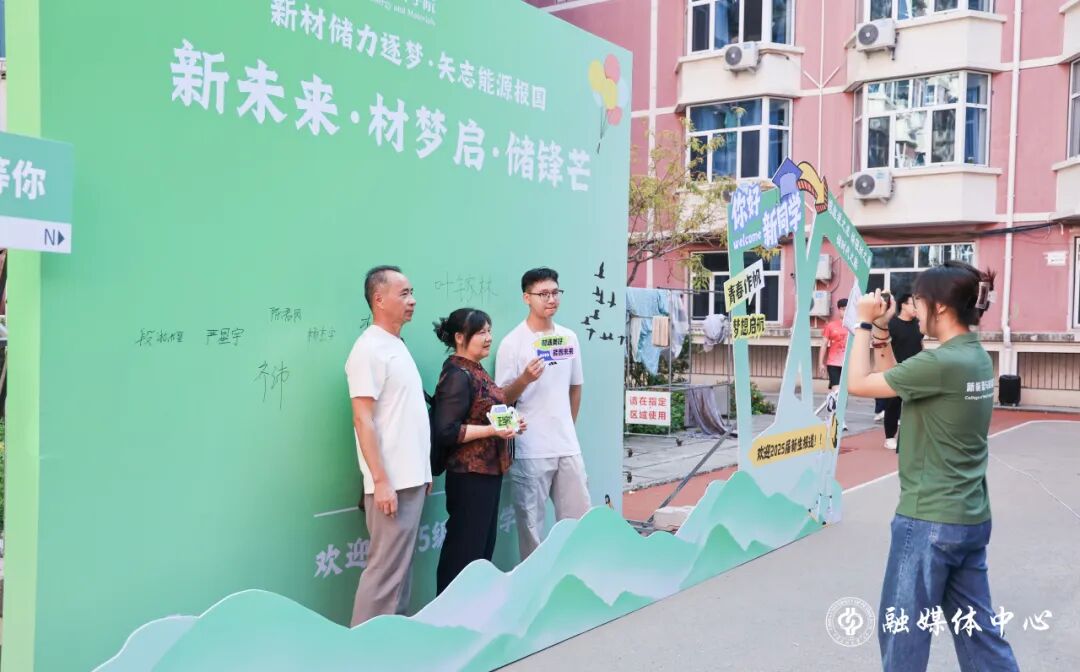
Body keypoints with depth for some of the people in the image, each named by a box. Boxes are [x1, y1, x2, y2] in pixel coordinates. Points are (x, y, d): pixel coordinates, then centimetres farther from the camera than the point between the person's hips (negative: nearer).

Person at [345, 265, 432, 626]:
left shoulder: (398, 346, 15)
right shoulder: (369, 349, -13)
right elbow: (363, 421, -18)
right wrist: (381, 480, -21)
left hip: (411, 477, 9)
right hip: (391, 481, -9)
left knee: (401, 567, 14)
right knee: (385, 570, -4)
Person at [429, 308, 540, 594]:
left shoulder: (475, 371, 12)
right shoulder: (457, 375, -17)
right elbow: (445, 432, -23)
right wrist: (493, 430, -23)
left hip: (487, 471, 10)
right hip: (470, 475, -10)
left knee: (483, 545, 17)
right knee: (464, 549, -3)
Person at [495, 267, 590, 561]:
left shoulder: (569, 338, 8)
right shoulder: (513, 343, -8)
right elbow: (502, 399, -7)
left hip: (568, 446, 5)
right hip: (531, 449, -5)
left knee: (578, 517, 10)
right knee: (531, 522, 3)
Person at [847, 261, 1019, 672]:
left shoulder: (942, 363, -22)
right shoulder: (976, 357, 7)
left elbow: (858, 384, -15)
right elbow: (896, 382, 16)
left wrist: (865, 323, -5)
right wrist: (881, 332, 10)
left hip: (930, 519, -9)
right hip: (970, 518, 9)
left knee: (902, 634, 6)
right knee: (978, 629, 17)